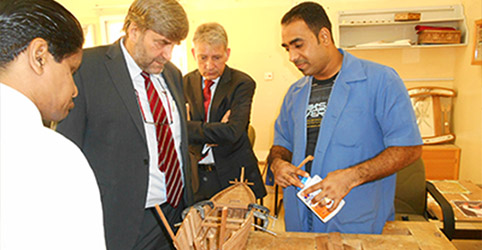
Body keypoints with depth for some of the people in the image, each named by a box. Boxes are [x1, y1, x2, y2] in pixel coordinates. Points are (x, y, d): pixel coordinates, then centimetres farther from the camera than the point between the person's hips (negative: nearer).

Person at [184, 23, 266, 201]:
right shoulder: (186, 83, 5)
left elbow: (232, 132, -21)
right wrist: (216, 130, -17)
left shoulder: (242, 83, -8)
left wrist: (190, 128, -16)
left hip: (233, 175, -2)